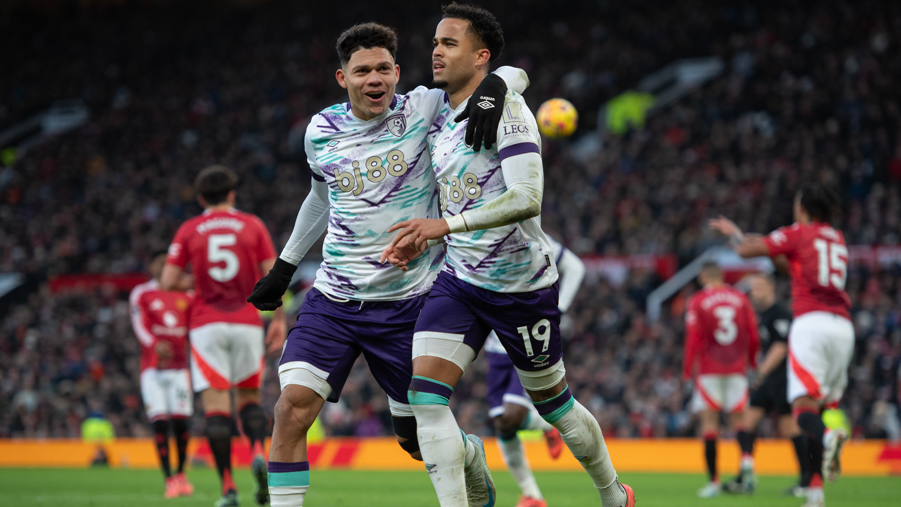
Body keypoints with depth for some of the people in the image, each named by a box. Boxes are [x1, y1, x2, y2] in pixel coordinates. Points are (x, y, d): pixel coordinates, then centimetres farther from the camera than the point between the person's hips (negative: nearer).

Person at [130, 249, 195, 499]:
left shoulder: (186, 296, 13)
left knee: (181, 422, -4)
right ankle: (169, 479, -5)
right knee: (160, 422, -9)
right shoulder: (141, 294, 4)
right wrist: (156, 345, -29)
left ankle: (181, 473, 15)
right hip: (153, 368, -2)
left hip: (179, 368, 2)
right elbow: (140, 326, -10)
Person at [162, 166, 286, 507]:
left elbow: (167, 283, 1)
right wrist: (279, 320, 8)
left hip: (207, 324, -1)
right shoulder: (252, 226, 6)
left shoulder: (188, 231, 4)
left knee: (216, 403, -4)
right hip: (247, 323, 1)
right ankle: (257, 451, -13)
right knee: (249, 396, 16)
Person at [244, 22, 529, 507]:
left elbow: (514, 75, -2)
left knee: (417, 435, 8)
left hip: (407, 303, -2)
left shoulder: (422, 110, -7)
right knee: (293, 406, -17)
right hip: (333, 300, 2)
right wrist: (284, 266, 27)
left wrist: (493, 87, -25)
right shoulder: (321, 131, 3)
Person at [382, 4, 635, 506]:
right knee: (424, 396, -14)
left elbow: (528, 198, -29)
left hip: (522, 283, -6)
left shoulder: (505, 108, -16)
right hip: (459, 279, 6)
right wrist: (421, 242, 3)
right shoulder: (439, 120, 9)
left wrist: (445, 225, -35)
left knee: (552, 401, 12)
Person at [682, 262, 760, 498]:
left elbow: (693, 338, -6)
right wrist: (751, 362, 21)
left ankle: (713, 480, -6)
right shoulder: (740, 298, 7)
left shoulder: (698, 301, -3)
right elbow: (753, 335, 8)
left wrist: (687, 369, 1)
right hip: (737, 368, 3)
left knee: (709, 421, -1)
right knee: (738, 419, 6)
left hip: (709, 370, -3)